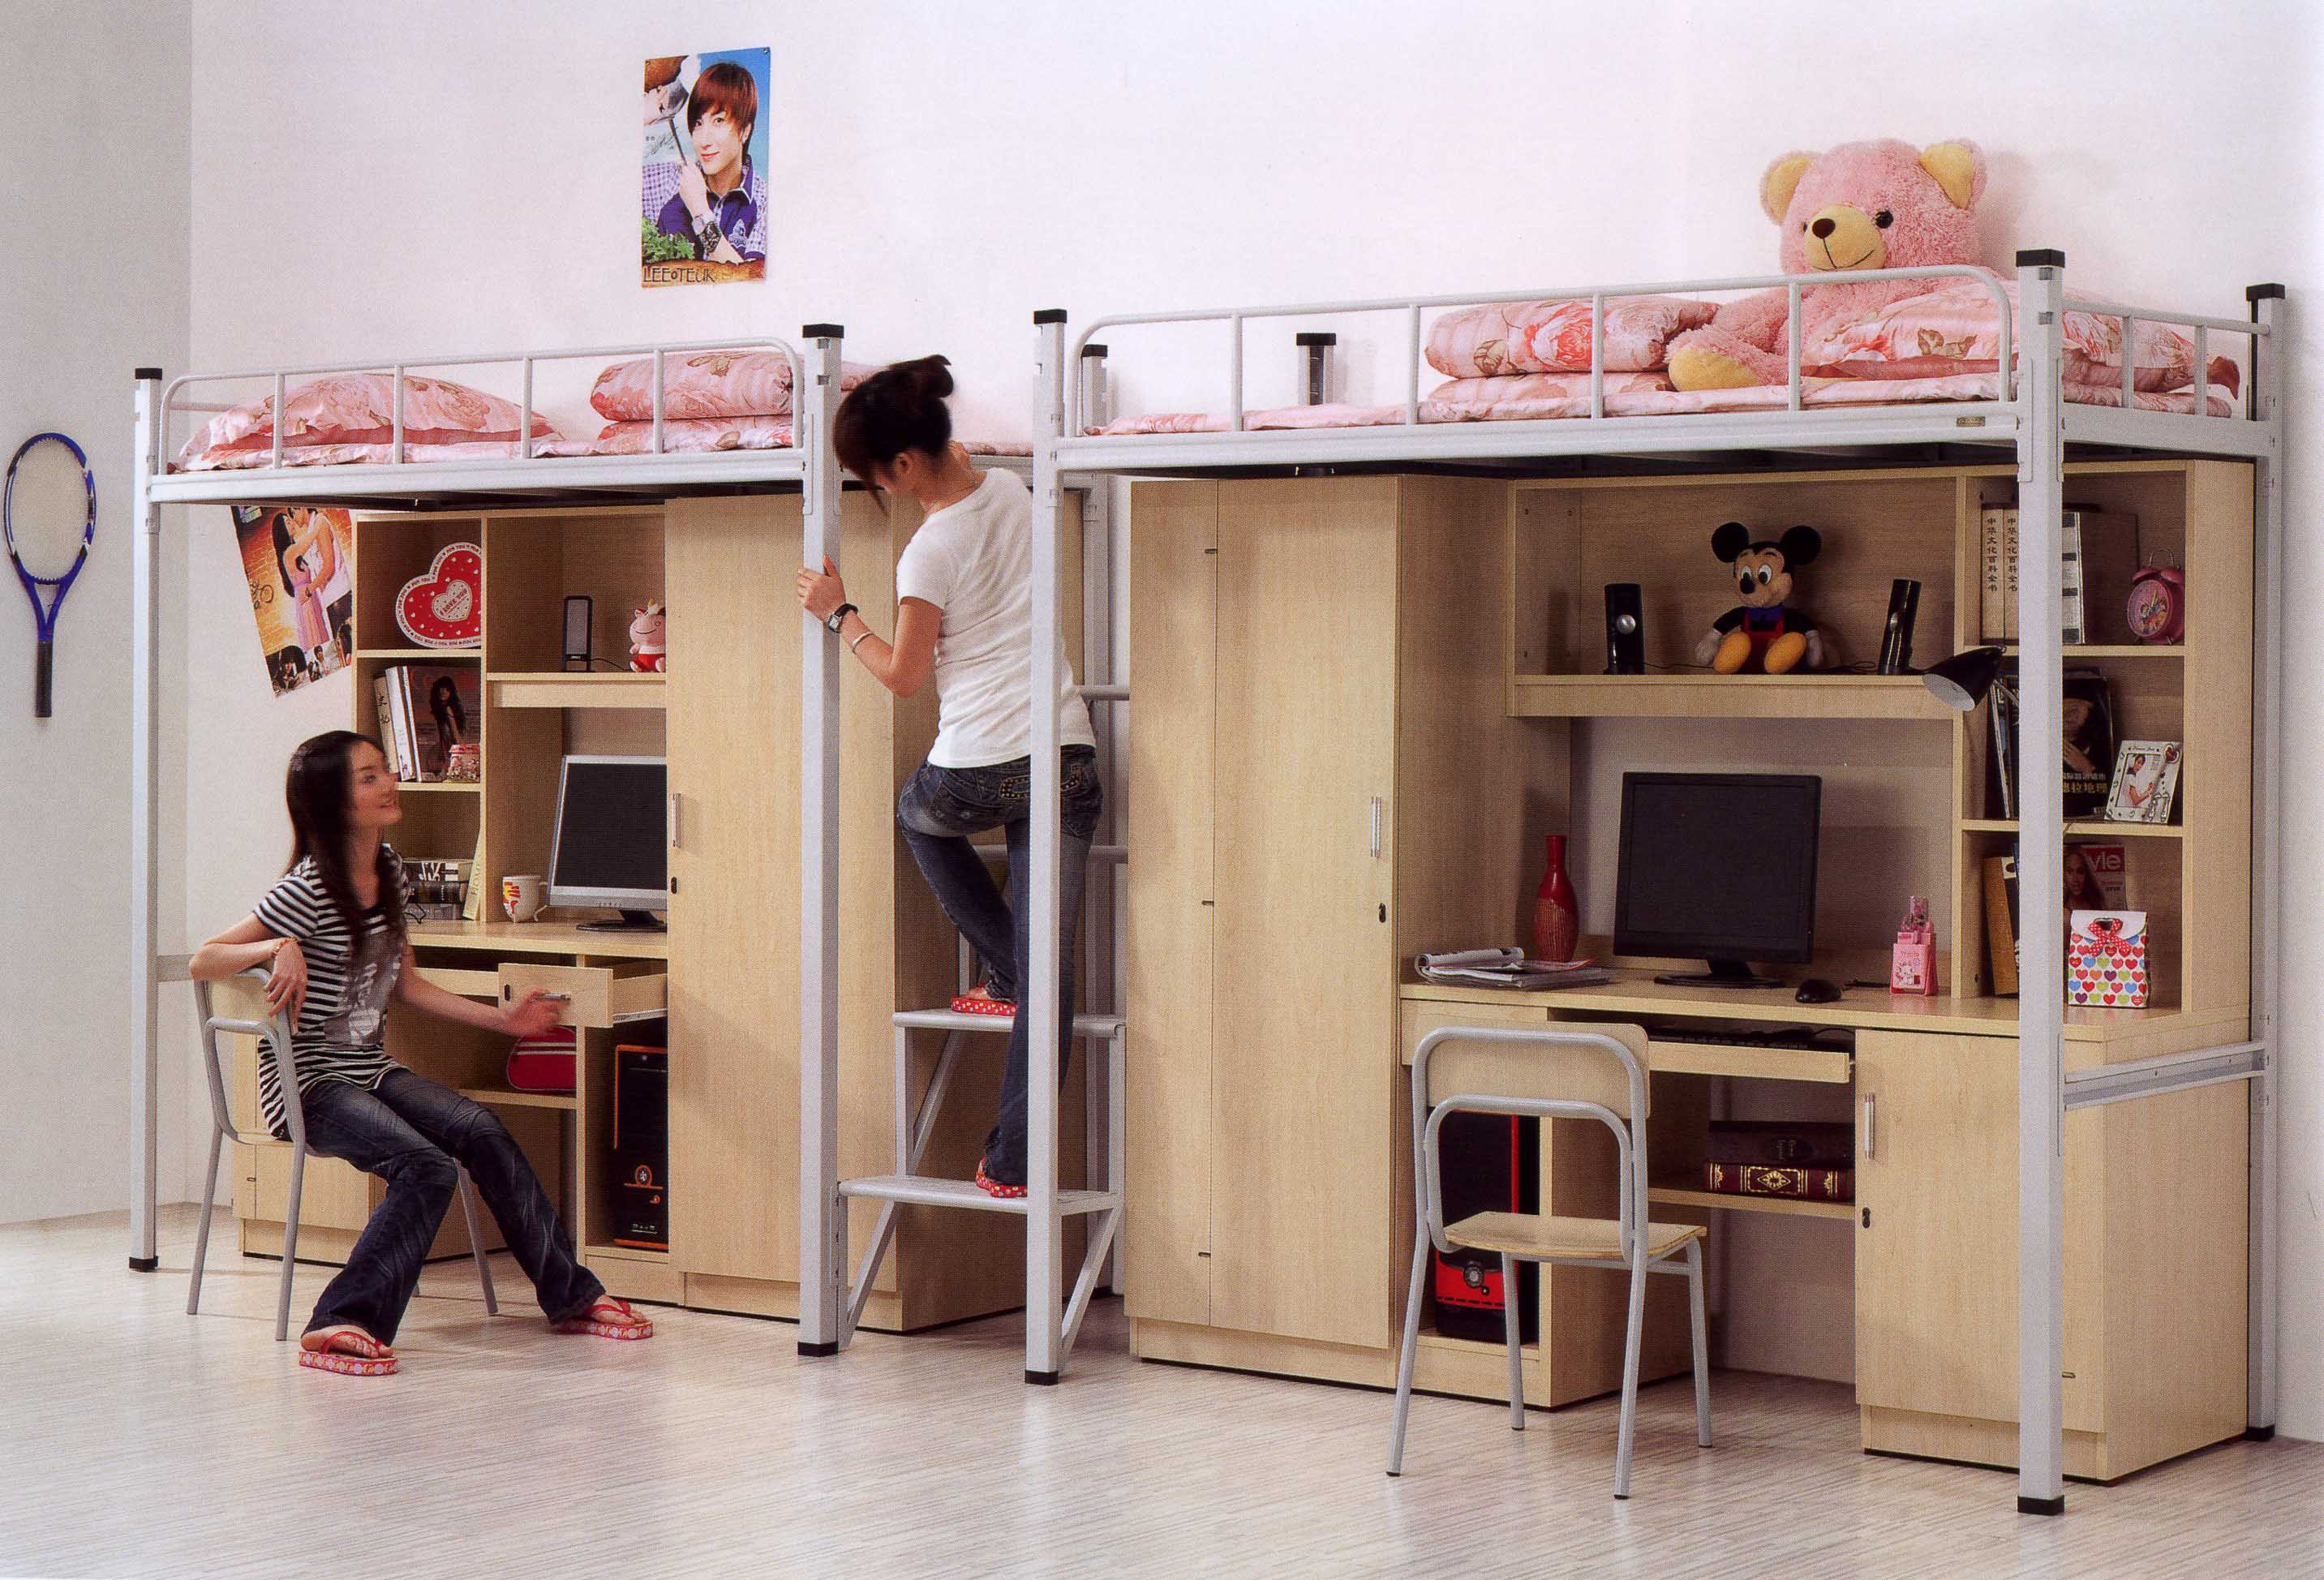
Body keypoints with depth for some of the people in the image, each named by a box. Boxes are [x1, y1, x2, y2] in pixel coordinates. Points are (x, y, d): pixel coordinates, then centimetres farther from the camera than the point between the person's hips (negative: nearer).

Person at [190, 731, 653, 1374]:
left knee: (478, 1128, -13)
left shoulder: (389, 869, 8)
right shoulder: (306, 892, -16)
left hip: (371, 1071, 7)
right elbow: (203, 961, -15)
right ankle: (340, 1325, -28)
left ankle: (571, 1295, -4)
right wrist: (280, 947, -30)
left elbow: (405, 987, 16)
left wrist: (500, 1019, 14)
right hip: (306, 1083, -7)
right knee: (427, 1166, -27)